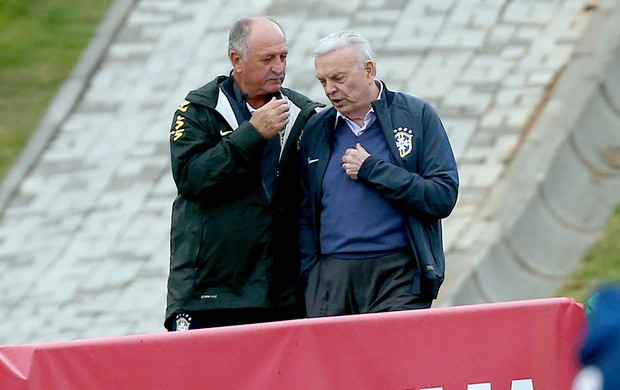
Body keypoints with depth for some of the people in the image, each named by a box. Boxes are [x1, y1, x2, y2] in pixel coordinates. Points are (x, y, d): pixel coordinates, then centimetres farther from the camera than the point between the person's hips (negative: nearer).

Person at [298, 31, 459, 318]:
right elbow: (305, 216, 15)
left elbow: (443, 197, -5)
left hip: (398, 274, -3)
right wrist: (308, 278, 4)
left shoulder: (417, 116, 4)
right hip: (329, 278, 3)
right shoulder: (316, 130, 13)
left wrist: (372, 170, -8)